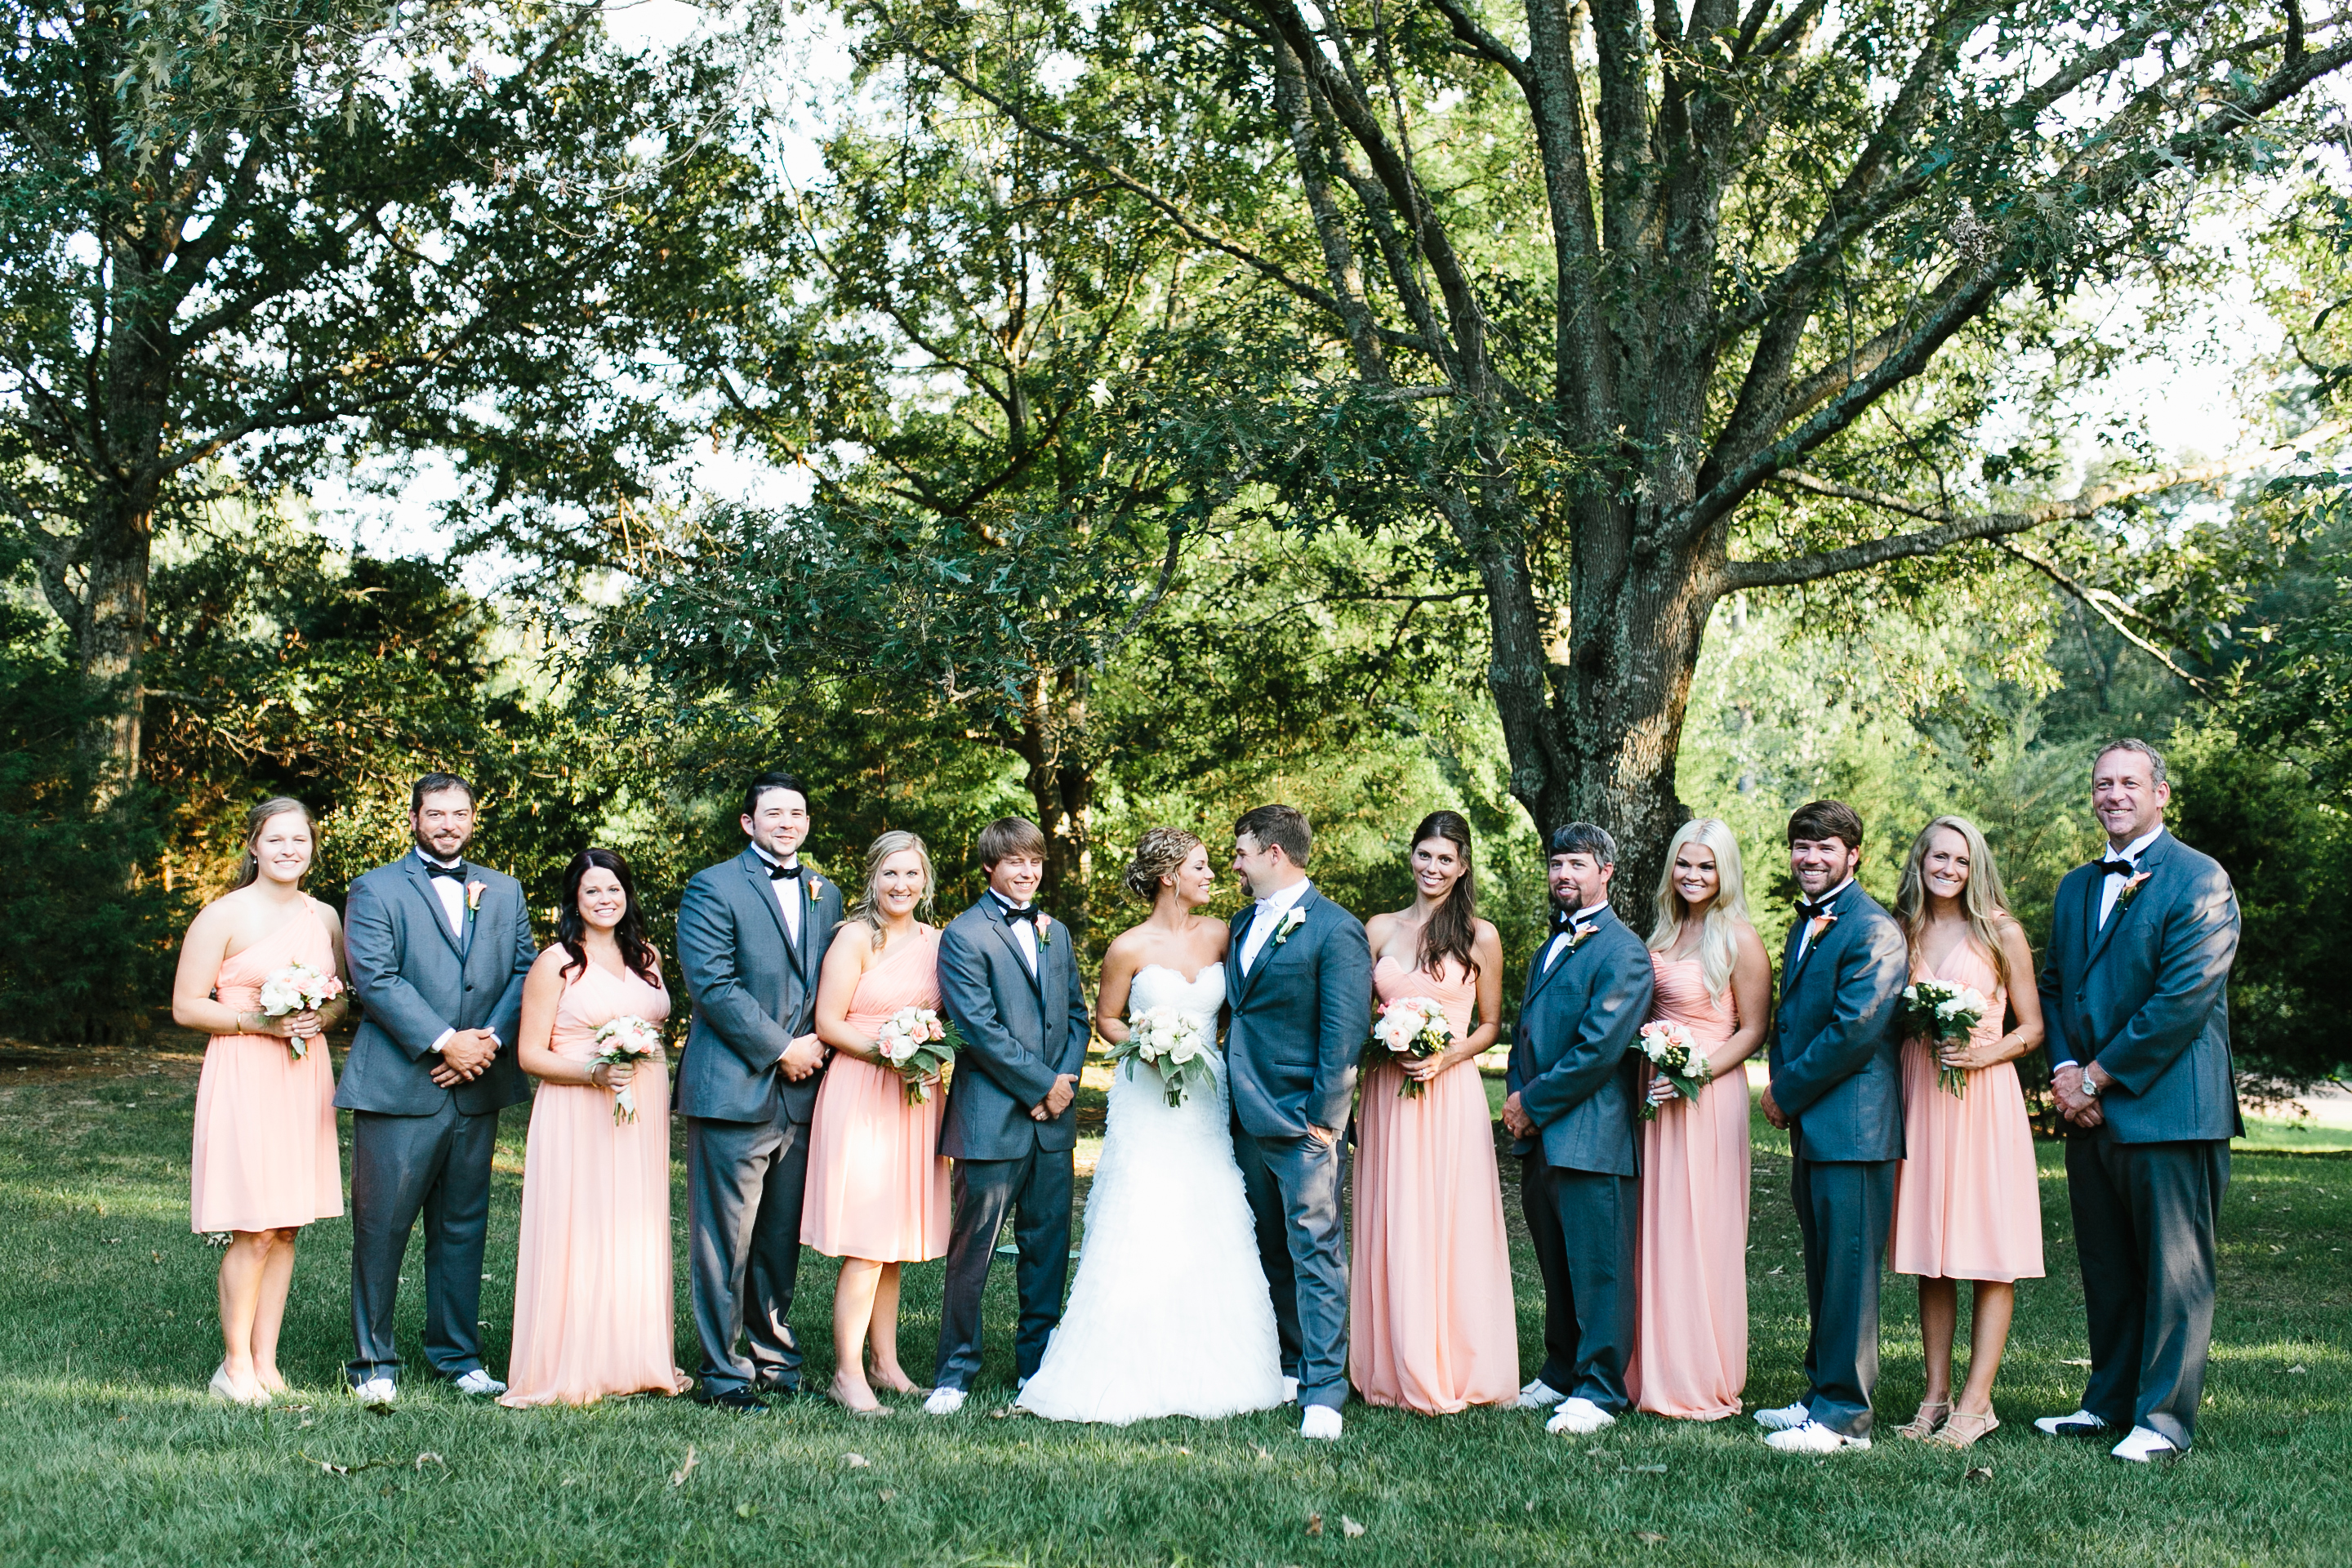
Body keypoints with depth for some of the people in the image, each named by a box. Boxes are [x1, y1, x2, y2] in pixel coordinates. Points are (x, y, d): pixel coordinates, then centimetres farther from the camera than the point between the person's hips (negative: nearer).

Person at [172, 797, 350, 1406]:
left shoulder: (325, 917, 11)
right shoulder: (224, 916, -5)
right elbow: (186, 1007, -6)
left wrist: (320, 1018, -1)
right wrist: (258, 1021, -16)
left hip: (305, 1076, 5)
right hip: (243, 1077, -5)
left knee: (286, 1229, 7)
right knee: (254, 1232, -8)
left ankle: (266, 1363, 14)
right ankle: (235, 1366, 4)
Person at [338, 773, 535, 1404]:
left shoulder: (504, 892, 15)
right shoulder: (375, 890, 1)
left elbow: (524, 970, 8)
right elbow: (375, 978, -10)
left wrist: (491, 1038, -9)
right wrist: (445, 1041, -15)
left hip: (478, 1089, 4)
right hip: (397, 1086, -4)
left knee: (462, 1229, 10)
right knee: (381, 1230, -1)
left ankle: (457, 1355, 19)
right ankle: (374, 1364, 9)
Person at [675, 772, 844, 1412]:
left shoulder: (825, 894, 16)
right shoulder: (714, 887, -3)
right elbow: (712, 983, -11)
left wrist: (820, 1044, 1)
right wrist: (781, 1049, -11)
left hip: (801, 1093, 6)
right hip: (734, 1089, -5)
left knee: (782, 1239, 12)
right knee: (726, 1241, -2)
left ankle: (775, 1358, 23)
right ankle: (722, 1375, 5)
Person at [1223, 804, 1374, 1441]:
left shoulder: (1335, 929, -10)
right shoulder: (1243, 924, 14)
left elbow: (1345, 1033, -13)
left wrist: (1324, 1119, -16)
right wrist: (1228, 1099, 14)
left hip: (1302, 1123, -8)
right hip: (1248, 1119, 8)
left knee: (1315, 1252, -5)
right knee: (1270, 1252, 14)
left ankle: (1324, 1391, -4)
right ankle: (1292, 1368, 25)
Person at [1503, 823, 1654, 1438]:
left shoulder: (1622, 951, -10)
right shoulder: (1552, 947, 19)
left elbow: (1600, 1048, -17)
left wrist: (1534, 1104, -12)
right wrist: (1516, 1097, 6)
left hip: (1591, 1136, -9)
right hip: (1540, 1136, 9)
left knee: (1598, 1268, -3)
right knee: (1558, 1267, 16)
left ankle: (1599, 1392, 3)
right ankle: (1562, 1376, 26)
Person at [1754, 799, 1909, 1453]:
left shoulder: (1873, 930, -13)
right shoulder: (1805, 924, 17)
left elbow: (1857, 1029, -20)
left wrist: (1786, 1091, -11)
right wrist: (1782, 1092, 8)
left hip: (1853, 1127, -9)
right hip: (1808, 1125, 9)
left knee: (1849, 1271, -5)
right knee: (1822, 1270, 16)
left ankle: (1844, 1416, 0)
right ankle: (1822, 1394, 25)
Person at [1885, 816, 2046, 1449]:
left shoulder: (2000, 932, 0)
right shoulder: (1903, 932, 10)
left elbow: (2033, 1027, 1)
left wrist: (1985, 1053, -14)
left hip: (1983, 1100, -4)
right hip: (1918, 1099, 4)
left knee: (1989, 1252, -4)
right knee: (1930, 1253, 6)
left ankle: (1976, 1402, -1)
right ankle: (1936, 1395, 12)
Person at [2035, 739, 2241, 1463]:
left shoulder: (2201, 880, -8)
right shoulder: (2077, 887, 17)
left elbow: (2184, 999, -16)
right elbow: (2054, 986, 20)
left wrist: (2097, 1076, -13)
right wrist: (2064, 1067, 1)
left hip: (2168, 1105, -7)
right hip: (2092, 1110, 7)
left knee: (2174, 1268, -2)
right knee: (2105, 1267, 13)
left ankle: (2164, 1417, 3)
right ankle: (2110, 1402, 23)